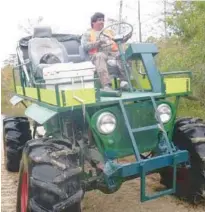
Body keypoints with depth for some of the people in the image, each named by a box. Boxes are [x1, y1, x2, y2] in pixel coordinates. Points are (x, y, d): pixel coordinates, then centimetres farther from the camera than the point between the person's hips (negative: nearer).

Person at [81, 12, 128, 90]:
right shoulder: (88, 33, 20)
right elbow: (85, 46, 2)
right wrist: (99, 42, -10)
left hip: (112, 53, 4)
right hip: (97, 55, -3)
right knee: (100, 56, -40)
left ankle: (124, 80, -39)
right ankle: (106, 85, -52)